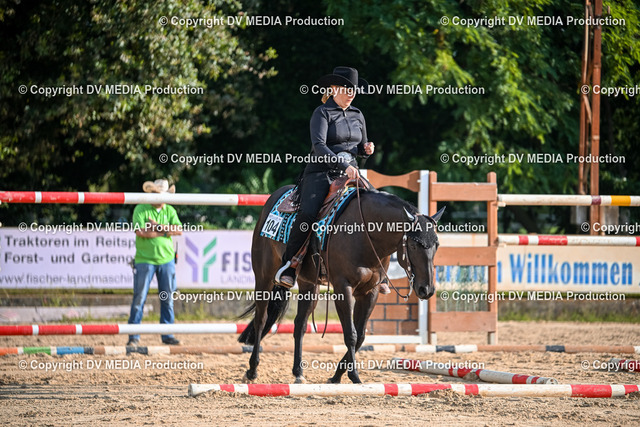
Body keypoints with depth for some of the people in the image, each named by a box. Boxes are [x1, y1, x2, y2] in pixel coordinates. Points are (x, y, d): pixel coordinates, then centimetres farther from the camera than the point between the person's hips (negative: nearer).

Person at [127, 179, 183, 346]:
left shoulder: (170, 211, 10)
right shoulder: (140, 209, -2)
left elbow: (179, 230, -4)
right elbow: (140, 231, -16)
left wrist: (157, 226, -13)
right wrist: (166, 231, -11)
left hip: (166, 259, 4)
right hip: (144, 260, -4)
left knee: (168, 298, 6)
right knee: (139, 298, -4)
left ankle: (167, 334, 13)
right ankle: (134, 336, 1)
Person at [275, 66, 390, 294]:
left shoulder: (357, 116, 16)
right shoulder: (322, 113, -3)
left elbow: (361, 148, 26)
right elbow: (319, 145, -17)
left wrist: (367, 149, 1)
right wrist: (343, 166, -27)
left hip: (350, 172, 5)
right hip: (321, 172, -5)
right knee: (307, 213, -28)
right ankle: (288, 266, -15)